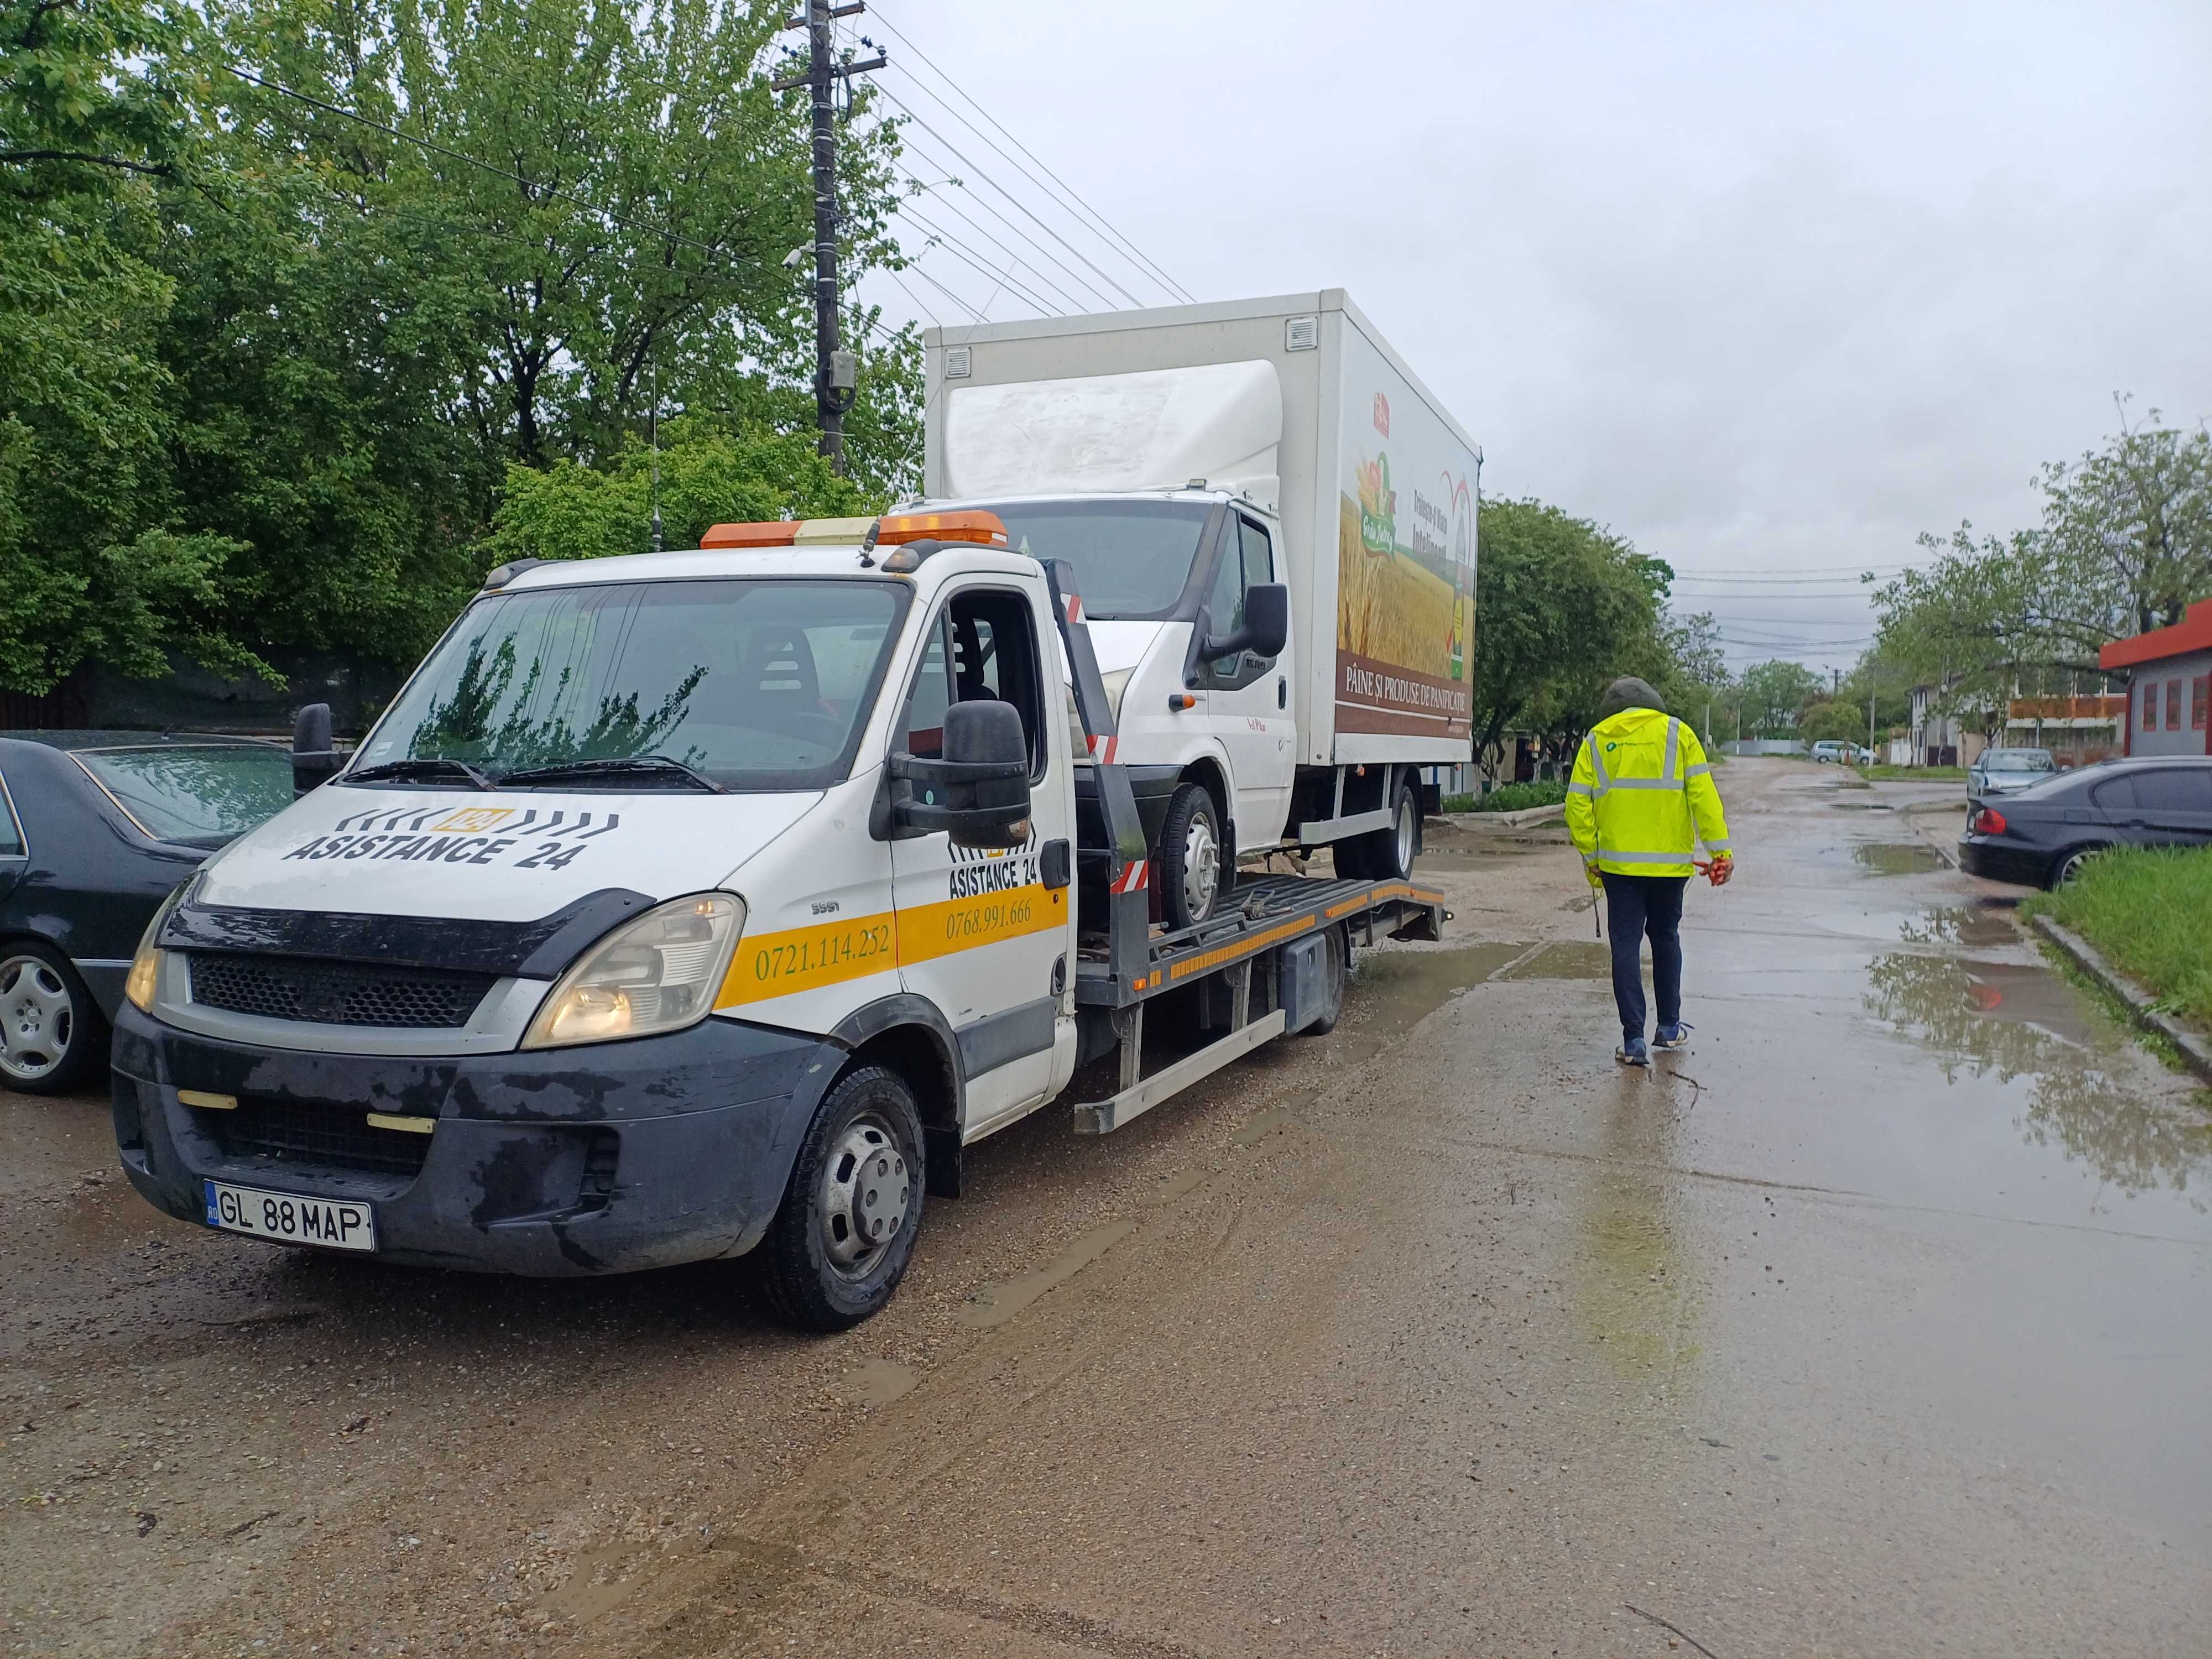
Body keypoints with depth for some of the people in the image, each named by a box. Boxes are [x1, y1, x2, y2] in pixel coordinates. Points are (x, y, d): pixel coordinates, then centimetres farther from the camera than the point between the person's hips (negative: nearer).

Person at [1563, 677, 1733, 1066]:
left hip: (1619, 863, 0)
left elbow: (1577, 805, 0)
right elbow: (1703, 793, -5)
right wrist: (1721, 849, -3)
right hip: (1671, 861, 1)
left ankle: (1633, 1040, 0)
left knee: (1626, 946, 3)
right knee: (1666, 938, 18)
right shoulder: (1677, 733, 3)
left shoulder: (1596, 740, 5)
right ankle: (1669, 1027, 28)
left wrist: (1590, 856, 8)